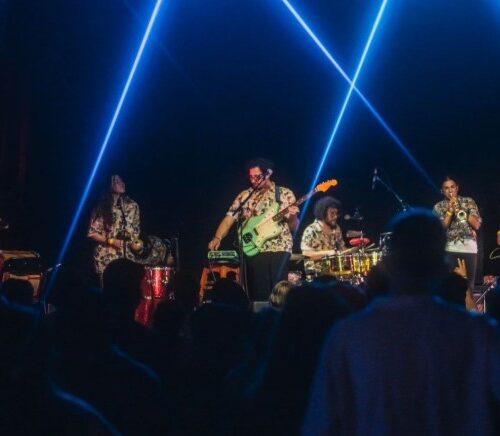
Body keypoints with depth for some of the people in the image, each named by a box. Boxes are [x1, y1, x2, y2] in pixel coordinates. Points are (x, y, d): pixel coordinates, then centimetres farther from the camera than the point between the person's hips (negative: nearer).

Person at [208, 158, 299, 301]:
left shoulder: (285, 194, 7)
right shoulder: (244, 196, 11)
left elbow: (293, 227, 8)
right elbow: (229, 219, 4)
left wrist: (293, 217, -14)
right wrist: (217, 238, -12)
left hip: (280, 249, -1)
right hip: (253, 250, 1)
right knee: (258, 293, -4)